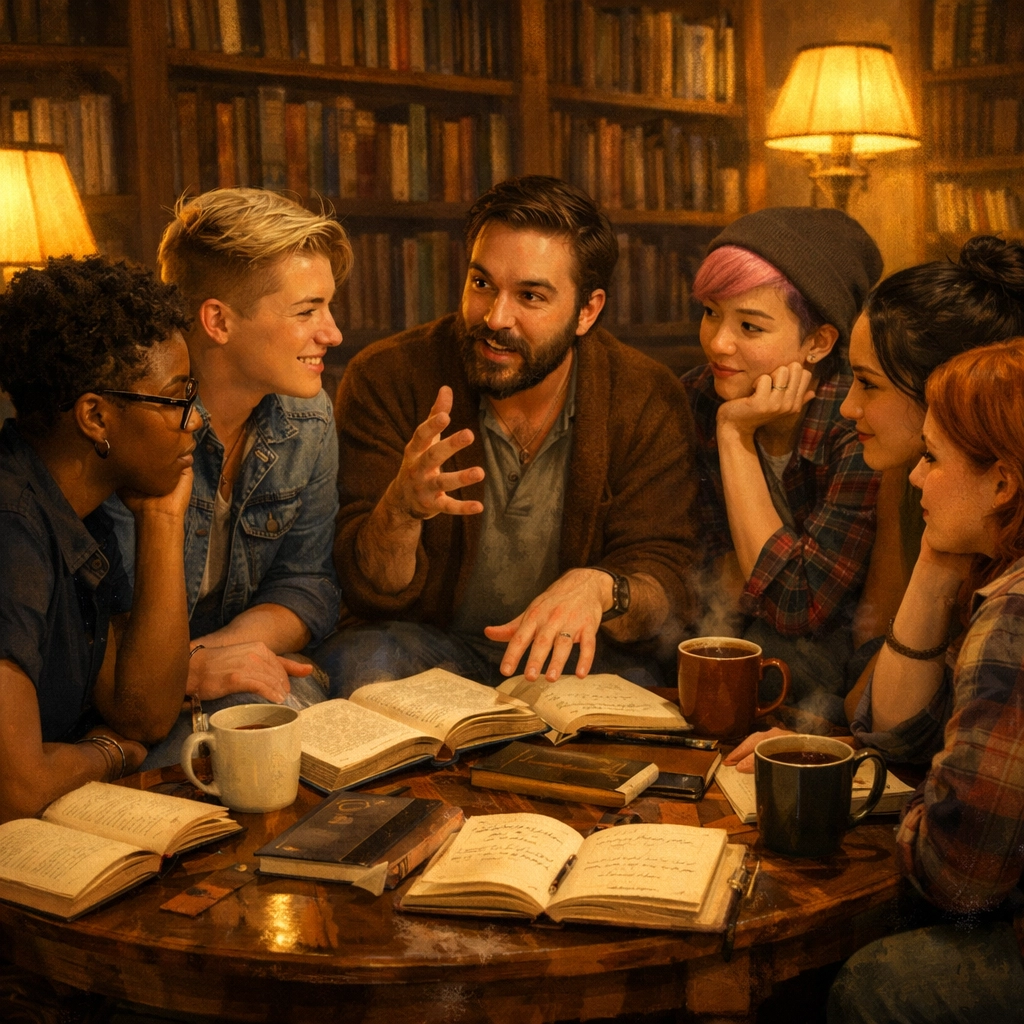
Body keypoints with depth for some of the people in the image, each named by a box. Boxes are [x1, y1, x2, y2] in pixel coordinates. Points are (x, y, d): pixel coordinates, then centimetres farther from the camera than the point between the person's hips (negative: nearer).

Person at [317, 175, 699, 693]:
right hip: (432, 645, 0)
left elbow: (665, 581, -12)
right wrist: (401, 508, -36)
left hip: (569, 653, 1)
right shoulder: (384, 382, -12)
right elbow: (371, 596, -13)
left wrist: (597, 588, -36)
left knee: (630, 676, -31)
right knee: (352, 663, -32)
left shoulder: (648, 401, -10)